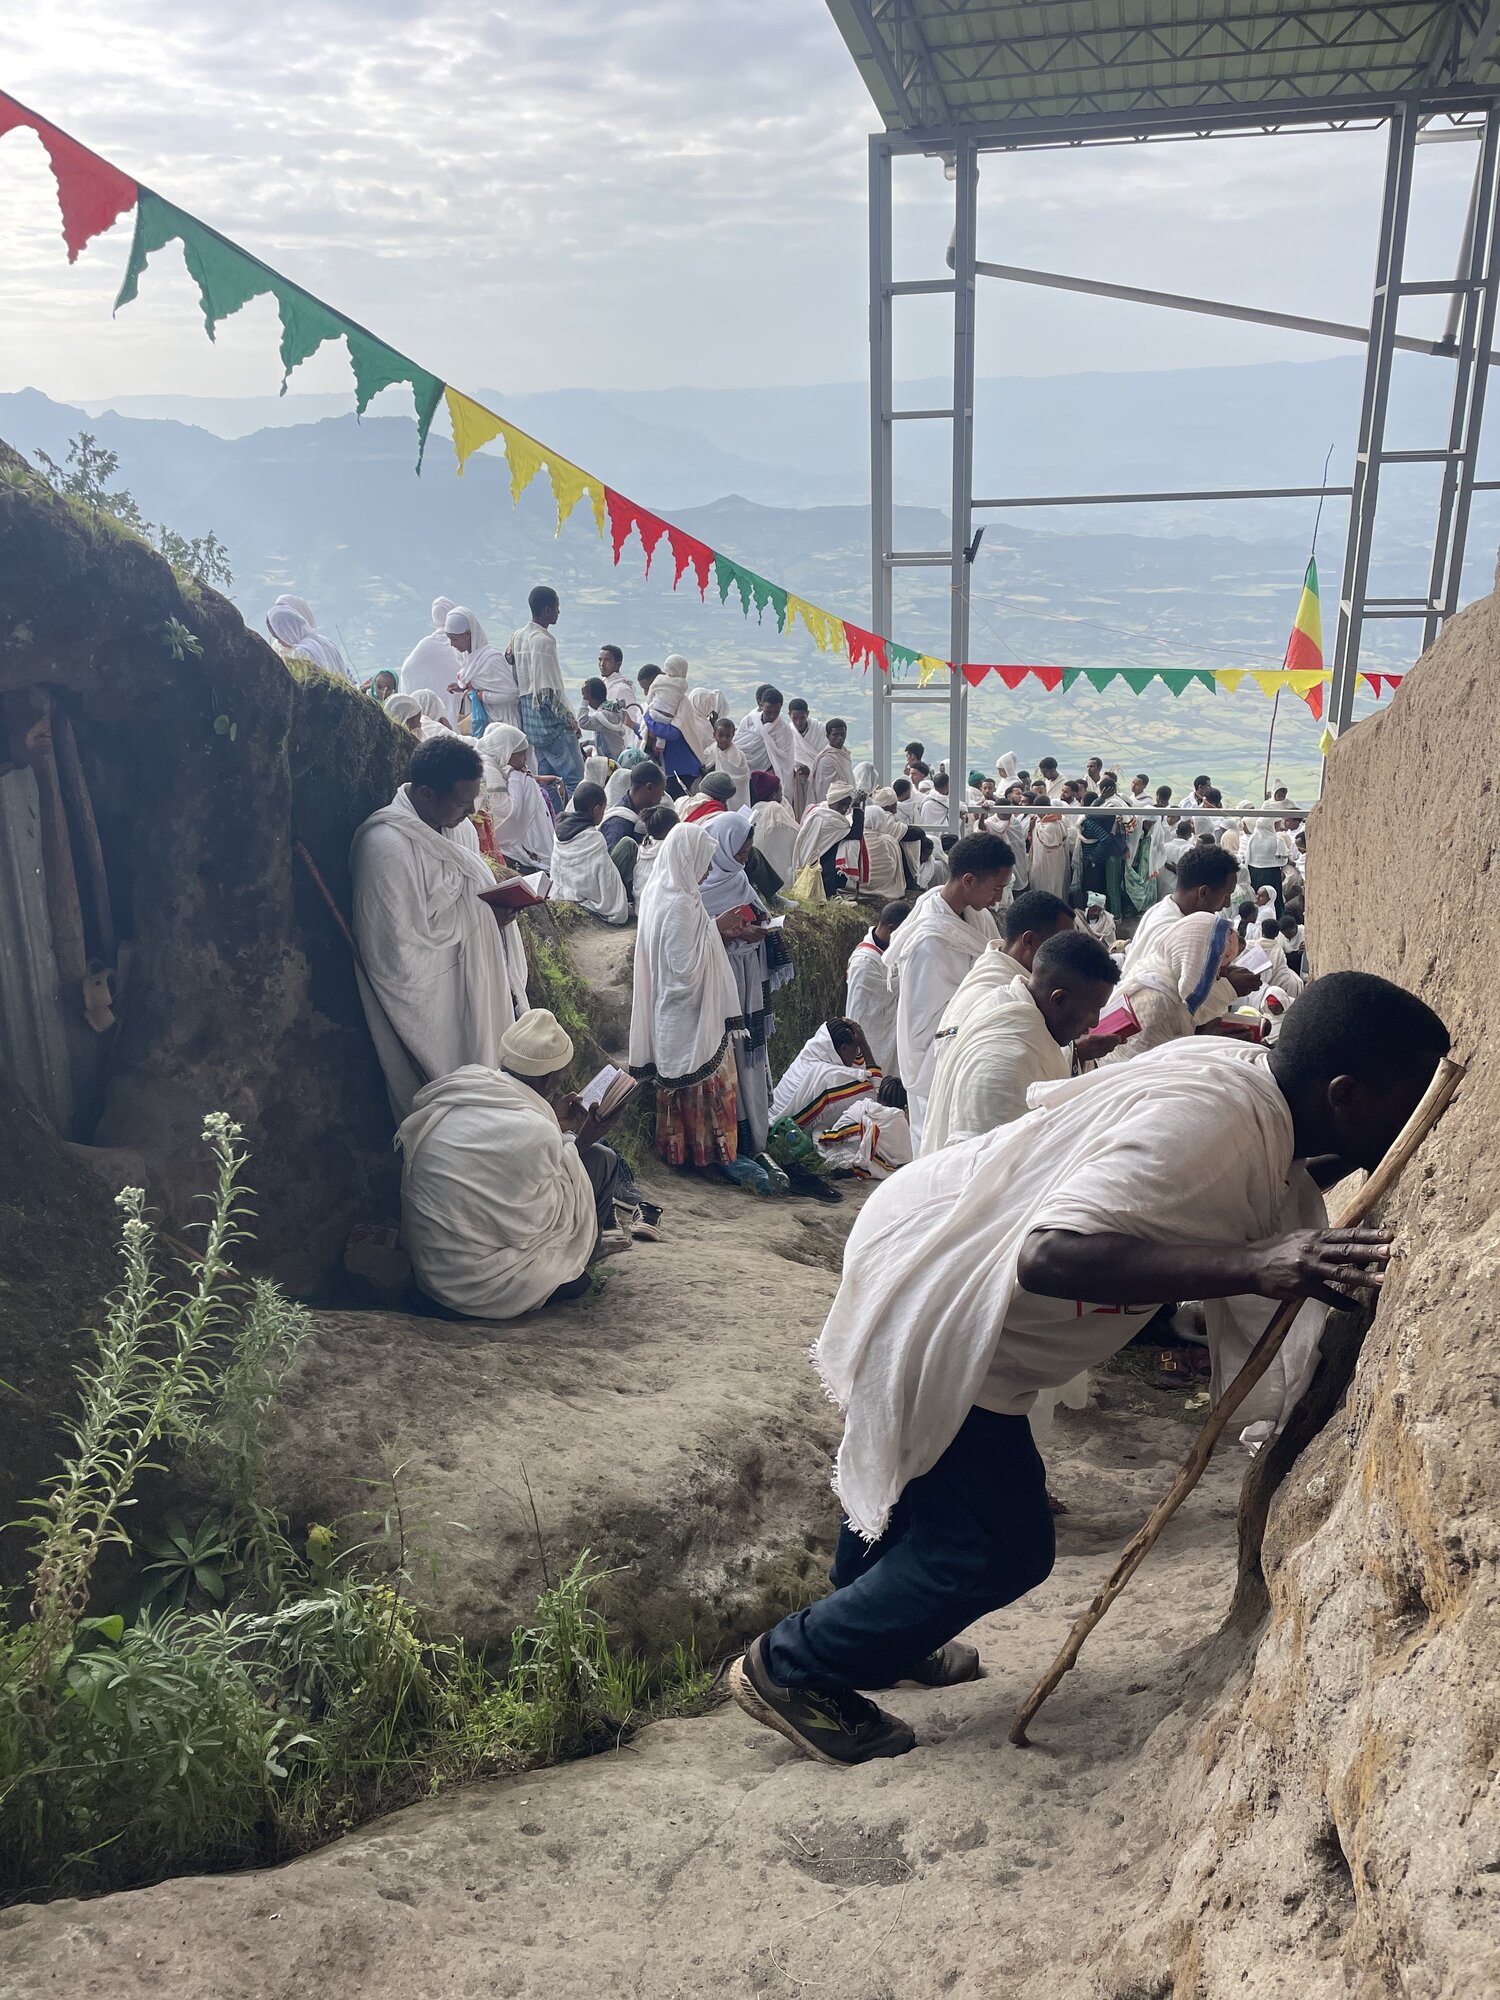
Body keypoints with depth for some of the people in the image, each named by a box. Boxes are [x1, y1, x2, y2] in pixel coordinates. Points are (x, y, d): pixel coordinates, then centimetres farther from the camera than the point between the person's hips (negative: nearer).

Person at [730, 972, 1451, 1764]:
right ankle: (791, 1668, 20)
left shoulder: (1247, 1073, -2)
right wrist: (1250, 1265, -44)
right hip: (925, 1304, -9)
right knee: (1002, 1547, 2)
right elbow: (1051, 1254, -42)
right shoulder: (1207, 1122, -31)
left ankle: (869, 1634, 53)